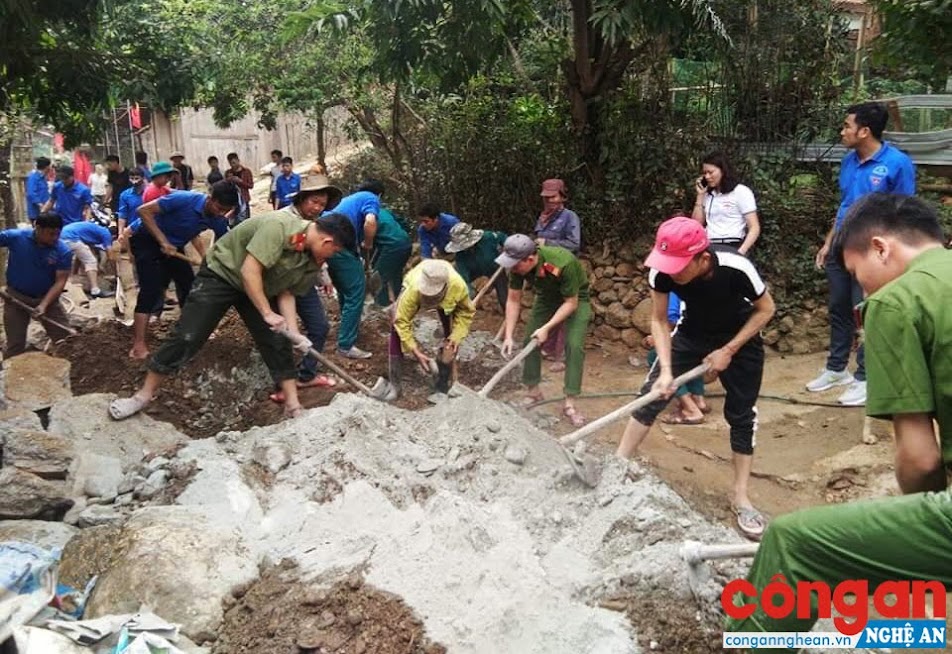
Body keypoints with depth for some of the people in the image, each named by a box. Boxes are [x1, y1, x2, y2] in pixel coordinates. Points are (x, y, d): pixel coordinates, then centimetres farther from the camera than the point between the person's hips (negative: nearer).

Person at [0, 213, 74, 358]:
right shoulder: (15, 237, -17)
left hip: (47, 298, 1)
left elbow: (60, 281, -17)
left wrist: (43, 305, -27)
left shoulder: (63, 251, -17)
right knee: (15, 345, 7)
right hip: (16, 297, 0)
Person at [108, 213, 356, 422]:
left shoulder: (310, 260, -7)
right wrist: (267, 313, -31)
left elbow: (286, 293, -4)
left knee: (278, 343, 1)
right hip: (221, 274, -7)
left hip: (259, 288, 7)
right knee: (186, 337, -9)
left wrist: (294, 332, -17)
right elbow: (249, 271, -34)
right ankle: (144, 395, 6)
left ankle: (293, 406, 9)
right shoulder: (279, 226, -33)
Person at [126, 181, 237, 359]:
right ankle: (138, 345, -18)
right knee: (151, 288, -17)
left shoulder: (218, 222, -13)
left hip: (174, 245, 7)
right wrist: (163, 241, -31)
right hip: (146, 238, -7)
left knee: (189, 285, 6)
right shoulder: (185, 199, -32)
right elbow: (143, 211, -29)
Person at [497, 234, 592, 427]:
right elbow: (513, 301, -14)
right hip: (547, 296, 5)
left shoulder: (563, 263, -41)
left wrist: (547, 328, -33)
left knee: (574, 345, -18)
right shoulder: (517, 265, -25)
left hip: (575, 298, -5)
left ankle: (569, 403, -11)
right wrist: (509, 336, -20)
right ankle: (533, 391, 17)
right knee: (530, 340, -1)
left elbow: (571, 303, -29)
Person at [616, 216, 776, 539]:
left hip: (739, 338, -2)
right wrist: (666, 369, -25)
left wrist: (728, 351, -21)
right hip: (692, 334, 2)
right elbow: (659, 321, -14)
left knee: (741, 415, 0)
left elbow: (766, 309, -18)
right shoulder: (662, 271, -30)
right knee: (652, 395, -4)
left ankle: (740, 497, 12)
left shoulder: (736, 268, -37)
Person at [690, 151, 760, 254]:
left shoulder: (741, 192, 1)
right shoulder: (708, 194, 18)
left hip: (732, 248, -5)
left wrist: (740, 253, -19)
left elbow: (754, 228, -5)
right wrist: (700, 196, 9)